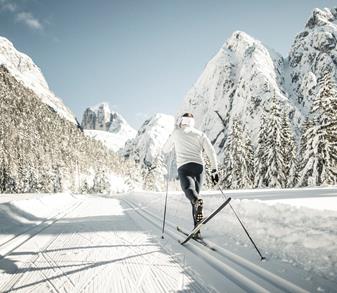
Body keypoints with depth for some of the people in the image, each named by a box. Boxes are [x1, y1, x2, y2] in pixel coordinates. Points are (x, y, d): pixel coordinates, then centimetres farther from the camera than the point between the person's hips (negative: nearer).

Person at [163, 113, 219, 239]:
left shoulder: (176, 133, 15)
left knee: (189, 189, -23)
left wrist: (172, 139, 44)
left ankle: (197, 201, -62)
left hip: (183, 166, -3)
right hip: (198, 166, 3)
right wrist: (214, 170, 4)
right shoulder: (200, 134, 17)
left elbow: (165, 150, 25)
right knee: (195, 194, 12)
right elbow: (211, 151, 4)